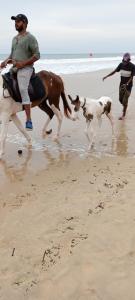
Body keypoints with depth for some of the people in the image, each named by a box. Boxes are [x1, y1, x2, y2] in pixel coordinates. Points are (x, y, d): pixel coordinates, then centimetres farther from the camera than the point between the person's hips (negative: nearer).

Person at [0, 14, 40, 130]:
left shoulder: (30, 38, -4)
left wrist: (23, 63, -19)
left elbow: (37, 55, -10)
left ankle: (29, 120, -24)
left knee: (23, 90, -24)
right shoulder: (15, 38, 20)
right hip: (14, 68, 9)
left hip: (25, 68, -8)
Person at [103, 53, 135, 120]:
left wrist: (126, 84, -29)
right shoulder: (121, 64, -4)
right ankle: (125, 107, 42)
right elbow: (114, 71, 1)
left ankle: (123, 115, 5)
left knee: (125, 100, -7)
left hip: (128, 85, -4)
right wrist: (106, 76, -6)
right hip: (121, 84, 5)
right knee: (121, 99, 11)